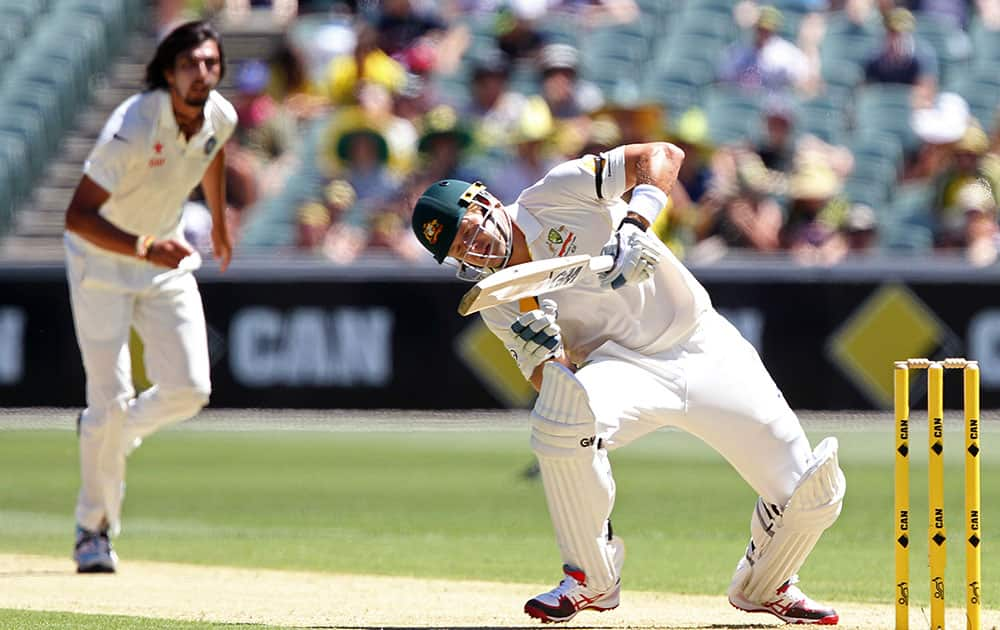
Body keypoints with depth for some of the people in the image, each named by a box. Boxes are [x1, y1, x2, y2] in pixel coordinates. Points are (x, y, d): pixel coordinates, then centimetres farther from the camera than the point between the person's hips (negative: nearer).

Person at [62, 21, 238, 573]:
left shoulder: (220, 117, -10)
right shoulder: (133, 128, -30)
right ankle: (95, 529, 8)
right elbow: (77, 215, -33)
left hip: (167, 262, 6)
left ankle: (110, 436, 24)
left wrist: (220, 224, 29)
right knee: (112, 398, -8)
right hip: (102, 261, -5)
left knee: (189, 389, -7)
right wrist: (144, 249, -45)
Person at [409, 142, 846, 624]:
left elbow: (663, 156, -14)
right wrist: (545, 355, -29)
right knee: (558, 416, -36)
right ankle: (592, 579, -15)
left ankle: (763, 585, 22)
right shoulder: (499, 307, 0)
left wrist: (635, 226, -30)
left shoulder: (558, 194, -9)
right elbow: (555, 387, -7)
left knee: (814, 492, -13)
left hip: (703, 345, -1)